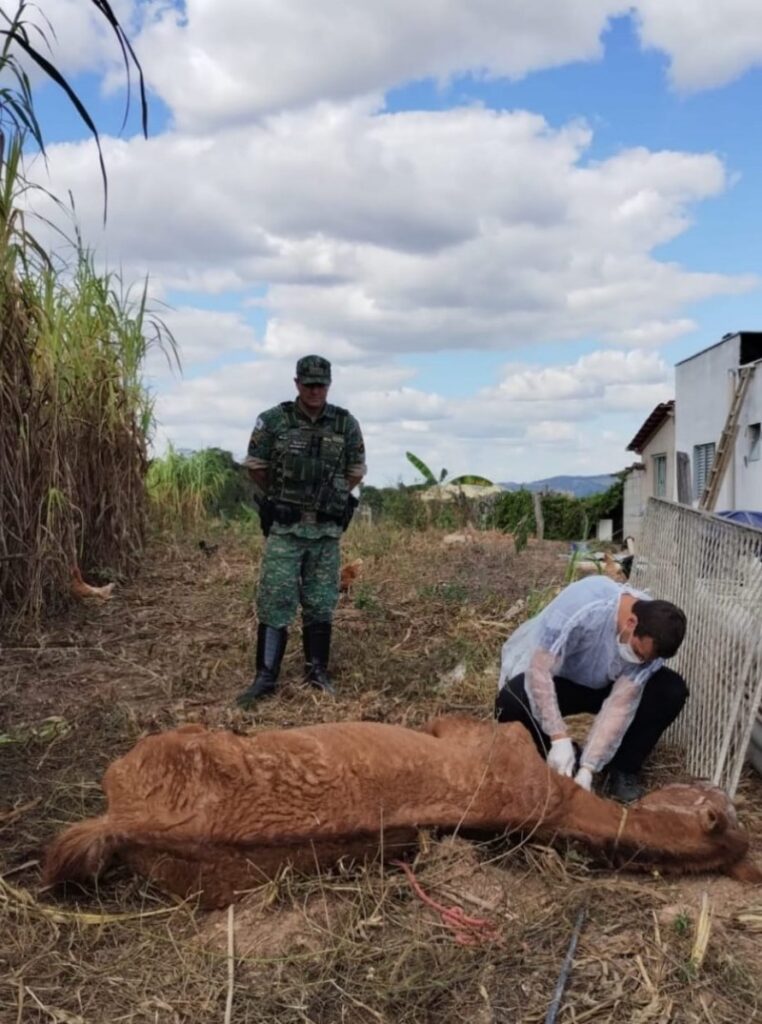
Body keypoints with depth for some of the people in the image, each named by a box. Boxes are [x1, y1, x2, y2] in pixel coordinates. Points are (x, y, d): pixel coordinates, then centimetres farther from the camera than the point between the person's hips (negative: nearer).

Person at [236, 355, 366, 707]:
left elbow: (356, 471, 12)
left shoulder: (346, 424, 0)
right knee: (275, 602, -4)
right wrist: (276, 499, 10)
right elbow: (256, 466, 7)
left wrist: (331, 498, 8)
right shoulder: (273, 421, -6)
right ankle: (265, 677, 3)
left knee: (320, 603, 9)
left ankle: (317, 670, 22)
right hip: (284, 528, -2)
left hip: (326, 530, 2)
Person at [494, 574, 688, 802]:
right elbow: (539, 670, -33)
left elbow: (620, 705, -23)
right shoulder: (582, 607, -37)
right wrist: (560, 739, -37)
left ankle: (623, 770, -3)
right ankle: (560, 767, -8)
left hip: (603, 685, 3)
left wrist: (588, 768, -29)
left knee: (672, 691, -22)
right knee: (511, 704, -35)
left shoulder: (651, 639, -24)